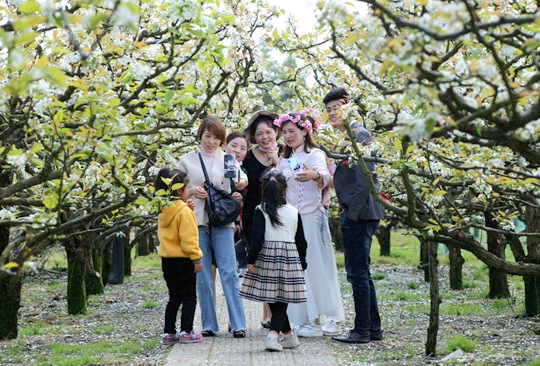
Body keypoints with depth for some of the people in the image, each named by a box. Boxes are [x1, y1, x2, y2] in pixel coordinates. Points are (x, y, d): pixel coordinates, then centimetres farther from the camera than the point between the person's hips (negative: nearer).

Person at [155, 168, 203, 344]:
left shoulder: (163, 210, 6)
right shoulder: (184, 212, -17)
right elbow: (188, 238, -20)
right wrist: (197, 258, -14)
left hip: (167, 260, 7)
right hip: (183, 260, -7)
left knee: (174, 297, 15)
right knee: (189, 297, 4)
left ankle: (168, 333, 14)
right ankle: (186, 331, 4)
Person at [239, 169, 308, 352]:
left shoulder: (261, 211, -3)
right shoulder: (294, 212, 6)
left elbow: (258, 238, -11)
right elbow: (301, 241, 10)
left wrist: (251, 261, -5)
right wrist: (302, 264, 20)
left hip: (267, 257, -2)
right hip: (290, 258, 2)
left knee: (274, 300, 8)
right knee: (281, 301, 4)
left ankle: (289, 335, 10)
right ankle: (273, 334, -12)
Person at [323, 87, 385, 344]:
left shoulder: (359, 135, -13)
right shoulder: (345, 137, 18)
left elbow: (365, 179, -20)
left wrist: (352, 213, -20)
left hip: (359, 213, -10)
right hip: (353, 213, 10)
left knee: (357, 272, -6)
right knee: (360, 272, 14)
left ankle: (362, 330, 0)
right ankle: (373, 328, 21)